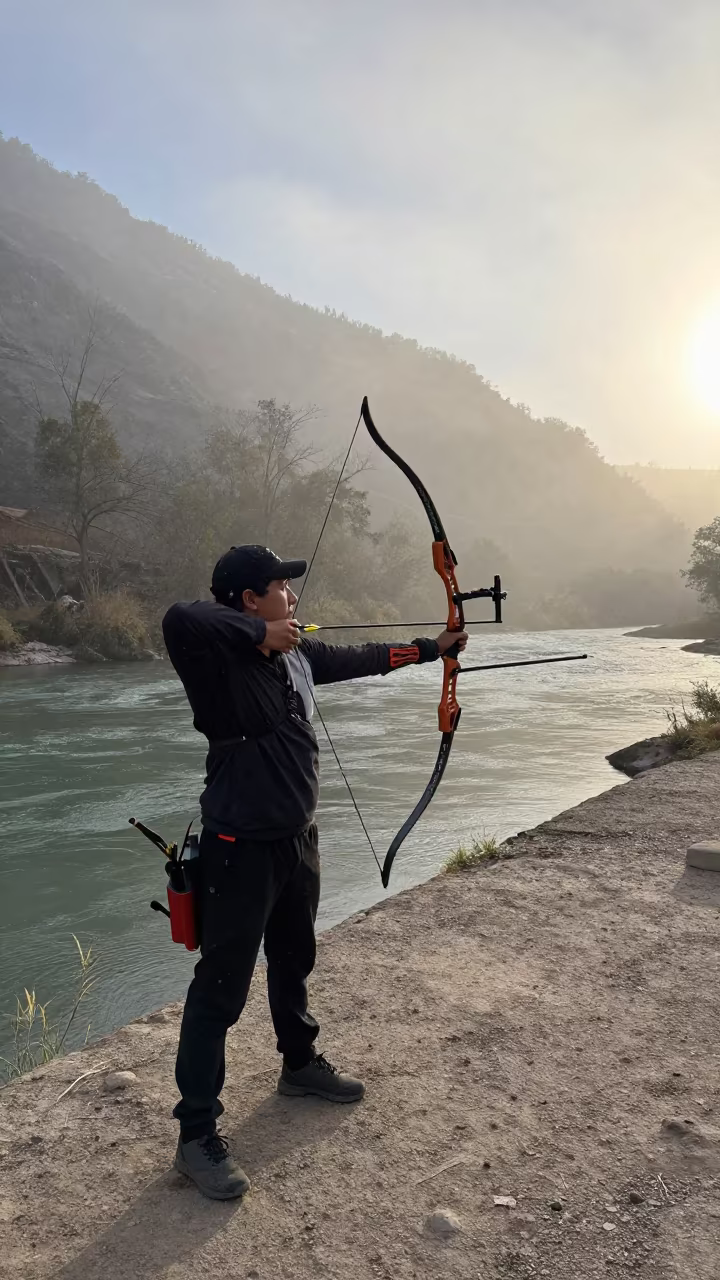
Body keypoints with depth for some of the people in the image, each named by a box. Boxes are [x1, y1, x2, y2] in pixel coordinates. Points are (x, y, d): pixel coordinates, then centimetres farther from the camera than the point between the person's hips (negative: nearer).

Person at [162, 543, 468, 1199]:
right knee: (221, 987, 1)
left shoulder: (297, 653, 3)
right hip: (241, 847, -8)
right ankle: (197, 1134, 16)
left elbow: (360, 658, 17)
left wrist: (432, 647, 24)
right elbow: (180, 618, -41)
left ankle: (300, 1063, 48)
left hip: (298, 838, 8)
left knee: (294, 961, 26)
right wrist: (260, 633, -31)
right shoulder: (218, 660, -20)